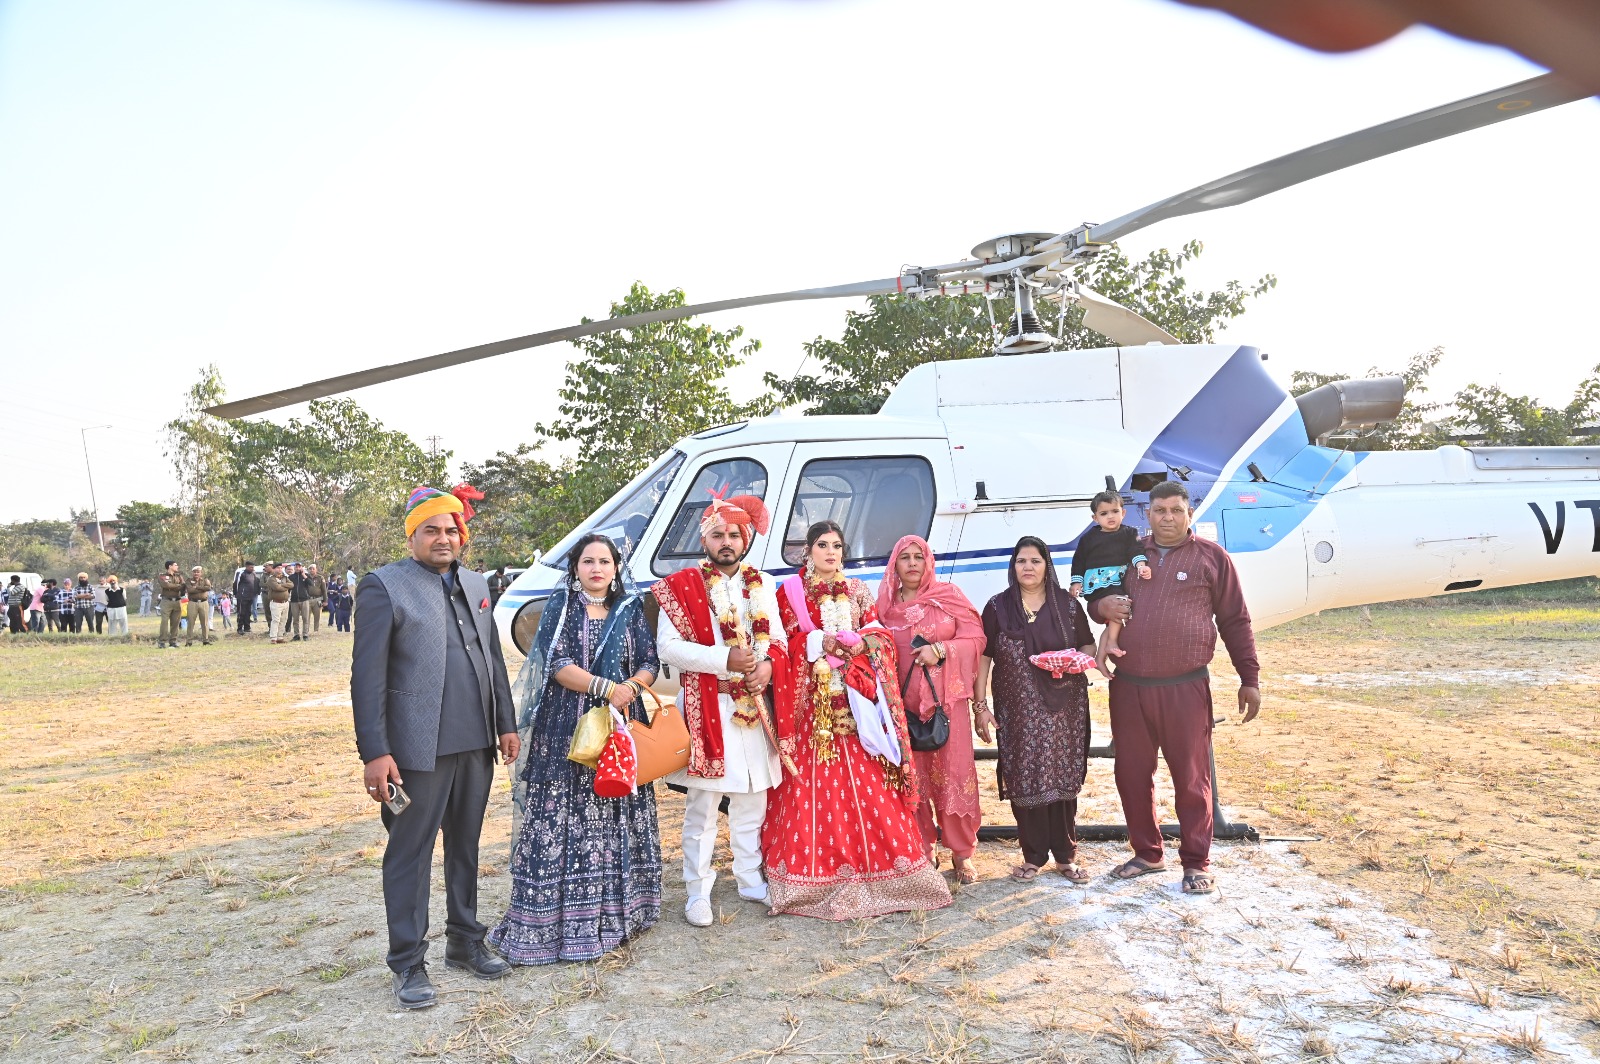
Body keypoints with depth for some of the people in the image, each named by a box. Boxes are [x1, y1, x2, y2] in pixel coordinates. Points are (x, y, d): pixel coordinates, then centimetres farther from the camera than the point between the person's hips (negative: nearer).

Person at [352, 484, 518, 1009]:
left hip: (476, 744, 6)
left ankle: (465, 942, 31)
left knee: (465, 846, 17)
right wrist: (374, 753, -15)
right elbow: (367, 676, -11)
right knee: (411, 853, 4)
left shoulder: (475, 585, 13)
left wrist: (506, 724, 13)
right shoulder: (385, 586, -7)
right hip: (418, 747, -6)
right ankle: (408, 964, 17)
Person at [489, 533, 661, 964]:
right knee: (563, 818, -4)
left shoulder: (630, 609, 11)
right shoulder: (561, 605, 1)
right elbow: (557, 663, -9)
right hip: (566, 730, -3)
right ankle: (553, 921, 3)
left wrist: (631, 686, -14)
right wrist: (607, 688, -17)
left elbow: (651, 663, 6)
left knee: (617, 816, 6)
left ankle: (615, 909, 18)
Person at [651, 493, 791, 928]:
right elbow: (668, 646, -10)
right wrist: (724, 659, -19)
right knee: (702, 805, -1)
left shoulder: (761, 585, 12)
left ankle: (751, 879, 27)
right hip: (707, 708, -4)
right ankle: (698, 891, 10)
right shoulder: (681, 586, -2)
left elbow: (779, 638, 13)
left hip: (756, 705, 5)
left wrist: (768, 663, -10)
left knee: (753, 800, 13)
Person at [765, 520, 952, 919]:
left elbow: (880, 636, 10)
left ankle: (871, 862, 7)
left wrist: (863, 643, -10)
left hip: (857, 698, 3)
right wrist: (827, 643, -15)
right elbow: (790, 643, -2)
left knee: (866, 781, -1)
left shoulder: (858, 591, 17)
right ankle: (816, 873, 2)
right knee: (815, 785, -5)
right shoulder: (791, 592, 7)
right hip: (813, 698, -3)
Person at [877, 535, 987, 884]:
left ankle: (962, 853, 11)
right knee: (912, 777, 3)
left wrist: (940, 650, -14)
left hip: (947, 698, -1)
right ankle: (923, 850, 16)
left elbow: (976, 639, 1)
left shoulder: (949, 595, 4)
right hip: (903, 702, 2)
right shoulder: (885, 604, 9)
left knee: (954, 774, -2)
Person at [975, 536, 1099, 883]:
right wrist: (981, 705, -1)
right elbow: (984, 657, 3)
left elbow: (1088, 646, 12)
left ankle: (1066, 855, 17)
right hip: (1018, 709, 0)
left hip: (1064, 706, 1)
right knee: (1023, 780, 1)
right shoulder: (998, 607, 2)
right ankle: (1033, 856, 15)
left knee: (1063, 778, 4)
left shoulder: (1067, 604, 4)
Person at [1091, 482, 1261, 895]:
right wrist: (1102, 606, -4)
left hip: (1185, 688, -3)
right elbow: (1097, 601, 21)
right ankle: (1147, 853, 28)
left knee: (1191, 778, 4)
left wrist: (1249, 679, 3)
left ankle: (1196, 862, 19)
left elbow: (1235, 621, 5)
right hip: (1128, 687, 4)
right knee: (1131, 774, 11)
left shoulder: (1211, 557, 3)